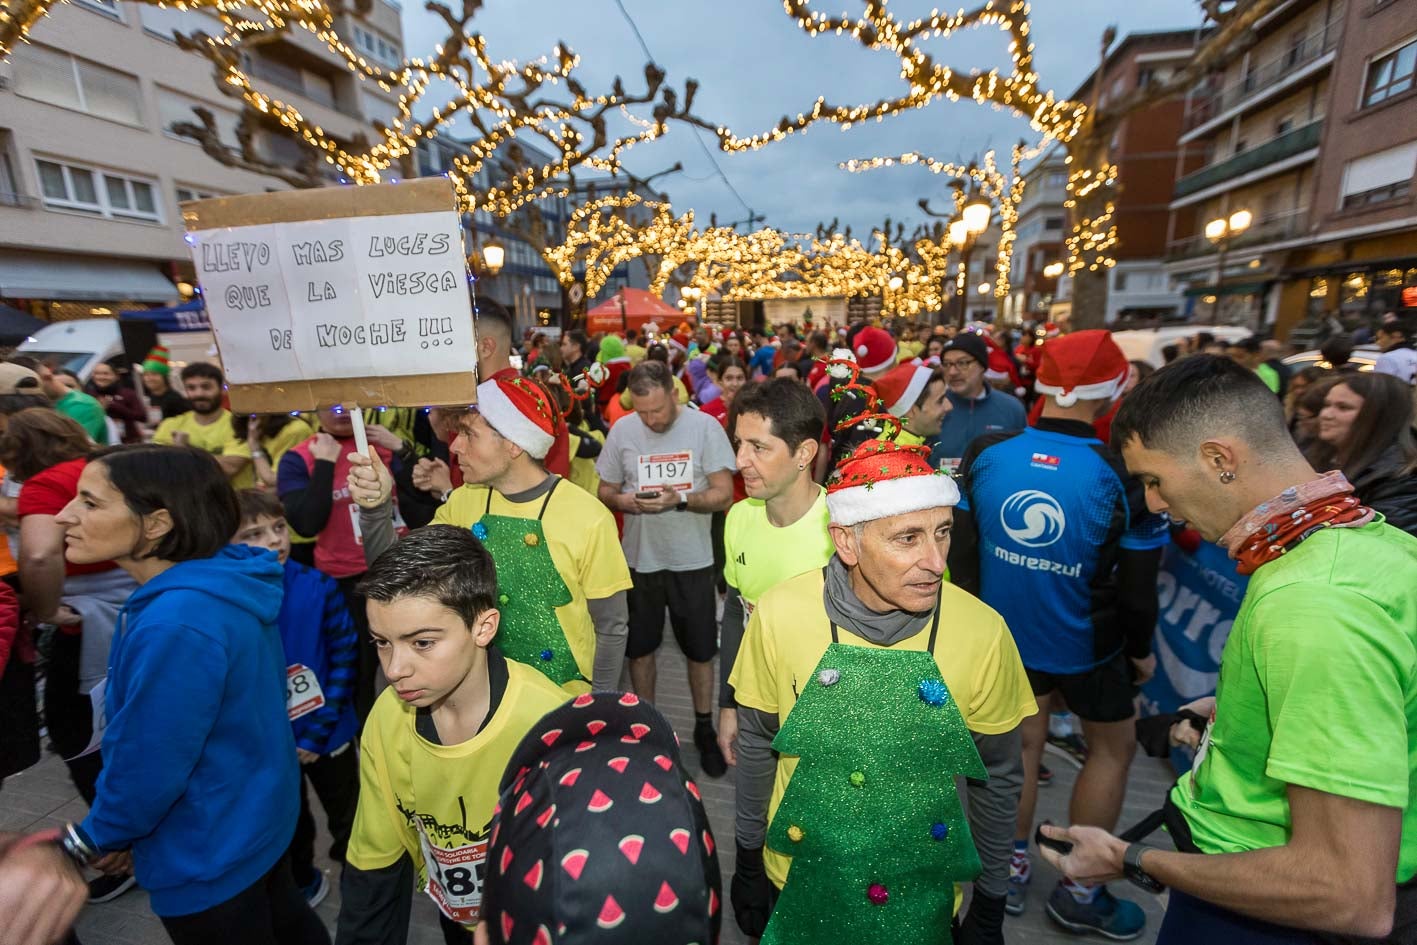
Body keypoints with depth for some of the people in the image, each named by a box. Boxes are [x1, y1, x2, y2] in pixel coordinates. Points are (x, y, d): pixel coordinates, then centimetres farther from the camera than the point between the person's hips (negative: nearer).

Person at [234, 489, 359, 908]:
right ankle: (301, 881, 53)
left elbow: (345, 658, -13)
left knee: (347, 815, 22)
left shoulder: (318, 587, -16)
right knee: (289, 823, 26)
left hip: (327, 734, 0)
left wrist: (317, 733, -15)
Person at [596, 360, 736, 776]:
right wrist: (622, 500, -17)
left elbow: (724, 495, -11)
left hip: (691, 559, -2)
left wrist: (680, 499, -27)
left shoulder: (705, 426, -10)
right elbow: (605, 490, 6)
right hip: (639, 557, 2)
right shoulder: (622, 430, -3)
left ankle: (704, 729, 35)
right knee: (639, 646, 16)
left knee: (700, 649, 12)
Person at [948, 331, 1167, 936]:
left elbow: (960, 544, -5)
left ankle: (1012, 869, 37)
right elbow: (1136, 585, -12)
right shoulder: (1122, 473, -20)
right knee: (1113, 747, 21)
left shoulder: (985, 452, -12)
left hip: (1003, 631, 3)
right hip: (1083, 643, -3)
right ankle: (1079, 892, 33)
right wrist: (1141, 650, 6)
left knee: (1023, 740, 21)